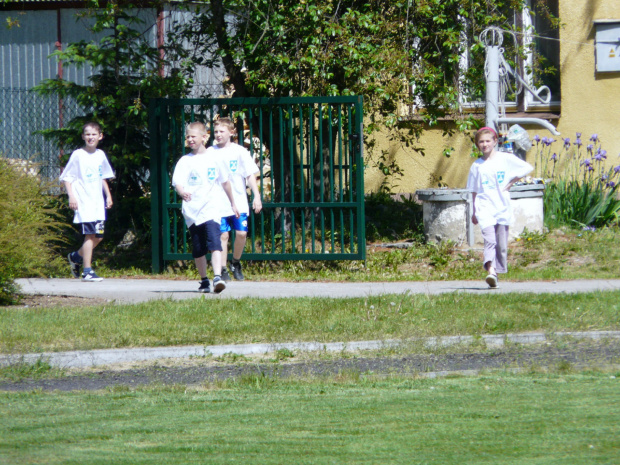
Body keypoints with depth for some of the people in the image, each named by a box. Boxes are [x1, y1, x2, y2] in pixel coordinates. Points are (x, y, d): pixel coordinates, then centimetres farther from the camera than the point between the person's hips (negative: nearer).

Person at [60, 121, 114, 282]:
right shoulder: (78, 155, -4)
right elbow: (67, 177, -3)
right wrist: (71, 196, -13)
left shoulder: (100, 155, 13)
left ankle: (76, 257, 29)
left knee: (99, 236, 6)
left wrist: (108, 195, 19)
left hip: (98, 202, 6)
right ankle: (87, 271, -11)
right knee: (90, 234, -14)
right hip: (83, 201, -6)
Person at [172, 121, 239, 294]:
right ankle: (204, 281, 21)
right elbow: (177, 182, -8)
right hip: (192, 211, 2)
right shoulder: (184, 161, 6)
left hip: (211, 208, -2)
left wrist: (232, 203, 27)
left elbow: (225, 182, 19)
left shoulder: (214, 159, 7)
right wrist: (182, 192, -31)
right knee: (198, 249, 8)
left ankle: (217, 277, -30)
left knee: (214, 242, -20)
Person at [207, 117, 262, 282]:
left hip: (239, 202, 0)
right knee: (222, 235, -4)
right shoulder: (210, 153, 5)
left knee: (241, 233, -7)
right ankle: (223, 269, 2)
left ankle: (236, 263, 16)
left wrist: (256, 196, -4)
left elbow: (250, 175, 4)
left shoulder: (240, 151, 4)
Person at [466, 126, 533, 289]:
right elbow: (474, 190, 16)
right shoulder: (477, 166, 9)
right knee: (489, 240, -18)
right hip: (485, 207, -1)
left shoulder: (505, 159, 3)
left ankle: (497, 272, 12)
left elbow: (528, 167, 6)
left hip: (502, 207, 1)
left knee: (501, 243, 3)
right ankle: (491, 271, -32)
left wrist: (511, 182, 0)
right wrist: (474, 212, 18)